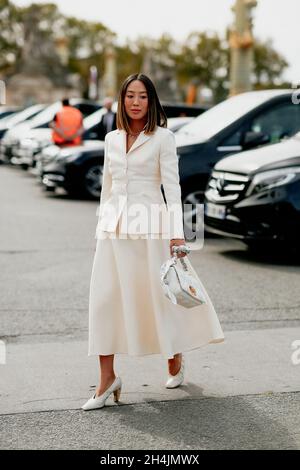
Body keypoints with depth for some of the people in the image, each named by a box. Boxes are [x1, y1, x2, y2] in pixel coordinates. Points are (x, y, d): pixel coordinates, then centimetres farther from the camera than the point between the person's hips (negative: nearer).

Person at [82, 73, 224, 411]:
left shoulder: (163, 137, -2)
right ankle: (107, 379, 4)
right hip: (113, 226, 4)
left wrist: (177, 232, -15)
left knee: (158, 295, 5)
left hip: (149, 225, -4)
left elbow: (172, 185, -8)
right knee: (104, 298, -2)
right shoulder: (111, 139, 11)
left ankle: (175, 361, 30)